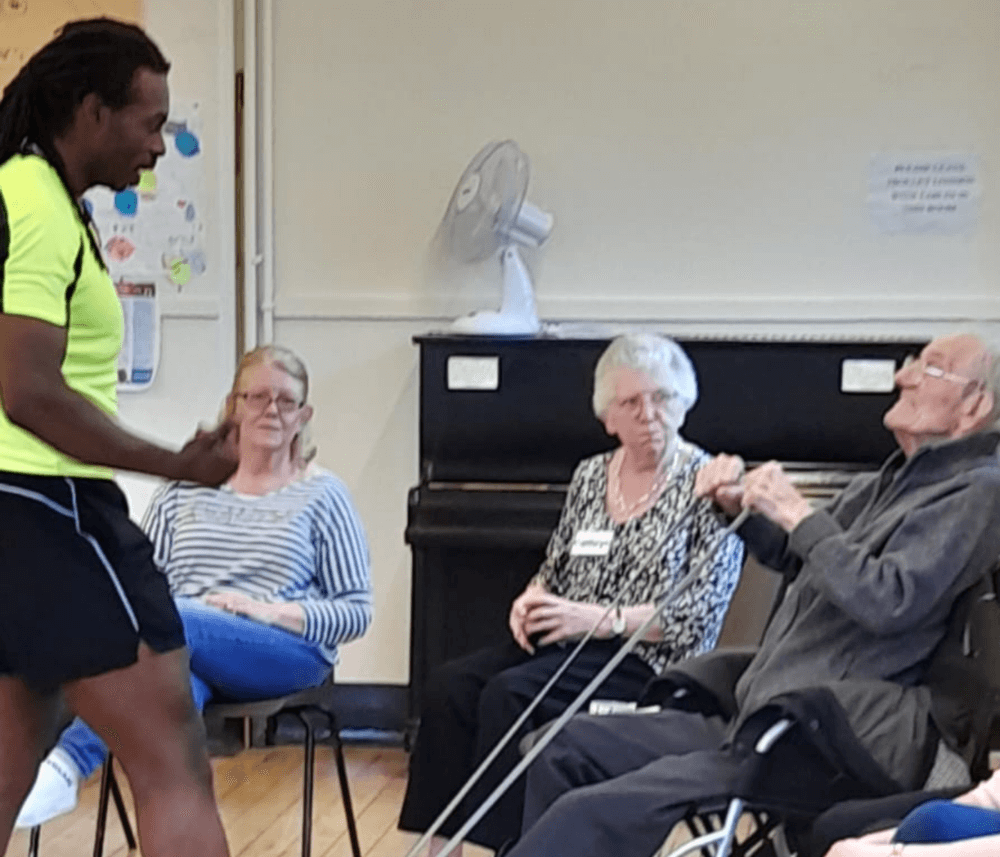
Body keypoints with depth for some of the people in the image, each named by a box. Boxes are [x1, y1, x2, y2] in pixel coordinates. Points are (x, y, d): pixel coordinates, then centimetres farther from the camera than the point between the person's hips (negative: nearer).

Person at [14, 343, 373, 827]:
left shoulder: (322, 494, 7)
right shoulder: (187, 485, 16)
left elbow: (357, 612, 4)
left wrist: (269, 611, -13)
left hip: (288, 655, -2)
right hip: (186, 652, 2)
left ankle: (67, 764, -42)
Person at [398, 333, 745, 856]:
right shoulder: (590, 474, 13)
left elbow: (701, 616, -11)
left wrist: (599, 618, -18)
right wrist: (531, 600, -1)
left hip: (648, 658, -6)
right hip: (564, 644, 6)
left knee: (509, 694, -29)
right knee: (450, 685, -20)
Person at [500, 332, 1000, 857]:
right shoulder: (894, 479, 21)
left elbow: (888, 601, -21)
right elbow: (792, 556, 32)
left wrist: (799, 515, -16)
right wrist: (738, 506, 12)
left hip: (831, 746, -10)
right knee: (568, 747, 6)